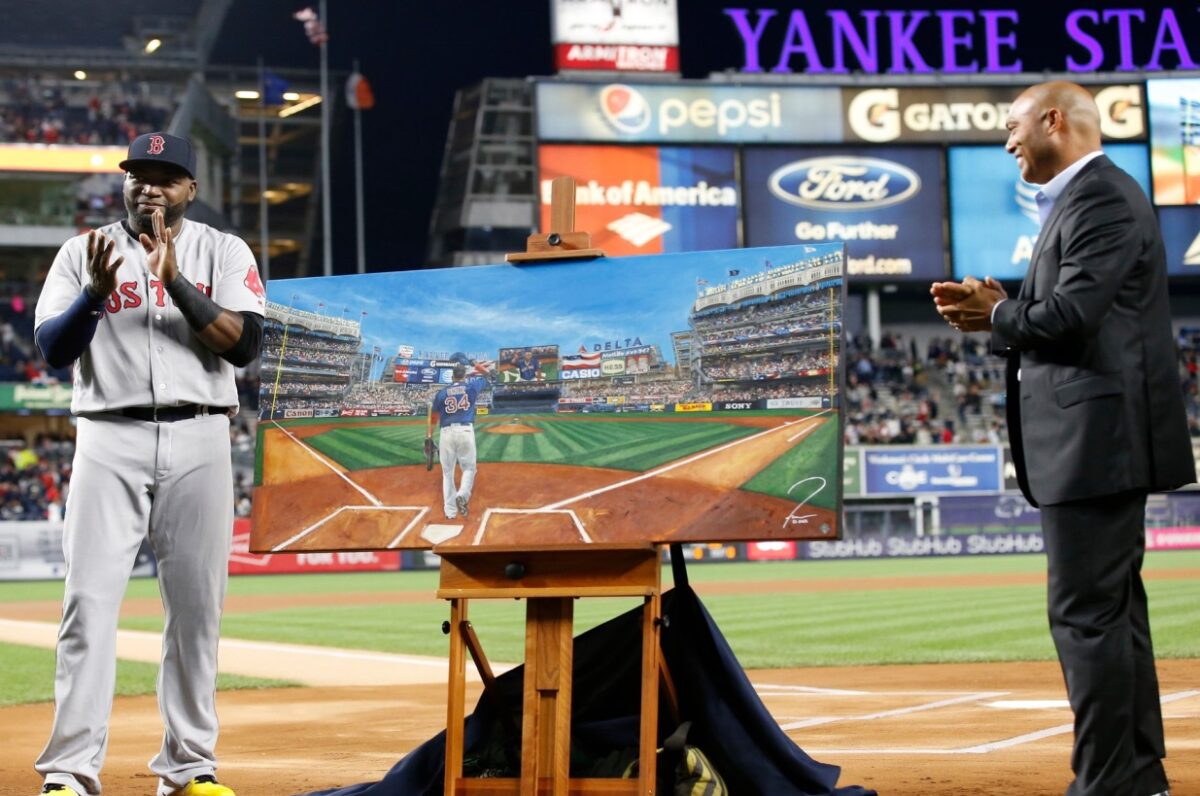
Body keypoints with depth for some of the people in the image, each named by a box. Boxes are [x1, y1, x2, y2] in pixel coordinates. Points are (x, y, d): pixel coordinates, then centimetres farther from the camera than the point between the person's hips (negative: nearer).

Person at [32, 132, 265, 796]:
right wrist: (98, 292, -16)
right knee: (90, 599, -8)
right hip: (109, 441, 0)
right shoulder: (84, 252, 10)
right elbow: (52, 349, 0)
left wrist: (175, 281, -16)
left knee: (195, 605, 2)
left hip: (198, 442, 1)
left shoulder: (222, 253, 8)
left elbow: (245, 344, -6)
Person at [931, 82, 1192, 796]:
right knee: (1113, 606, 15)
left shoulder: (1102, 197, -13)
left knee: (1086, 611, -9)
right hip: (1102, 441, 11)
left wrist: (998, 316, -5)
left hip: (1099, 440, -11)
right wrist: (1001, 312, 5)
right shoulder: (1085, 198, 20)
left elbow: (1072, 315, -22)